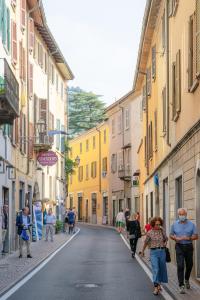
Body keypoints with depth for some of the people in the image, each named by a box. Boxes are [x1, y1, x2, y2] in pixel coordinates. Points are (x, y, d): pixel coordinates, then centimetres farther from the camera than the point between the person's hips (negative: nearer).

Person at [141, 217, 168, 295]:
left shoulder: (162, 231, 5)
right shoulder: (150, 233, -3)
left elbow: (166, 239, 23)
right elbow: (146, 242, 9)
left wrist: (165, 243, 3)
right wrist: (142, 251, 19)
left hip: (162, 251, 4)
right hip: (153, 252, -4)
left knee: (162, 268, 12)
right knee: (155, 269, -13)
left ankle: (159, 284, 32)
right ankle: (156, 287, -17)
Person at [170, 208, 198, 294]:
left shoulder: (191, 224, 0)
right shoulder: (175, 224, 3)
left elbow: (196, 236, 0)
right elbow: (171, 235, 10)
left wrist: (188, 238, -18)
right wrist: (176, 238, -11)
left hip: (189, 246, 1)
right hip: (179, 247, -1)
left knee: (189, 265, 13)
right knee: (180, 266, -11)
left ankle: (187, 280, 40)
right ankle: (181, 285, -10)